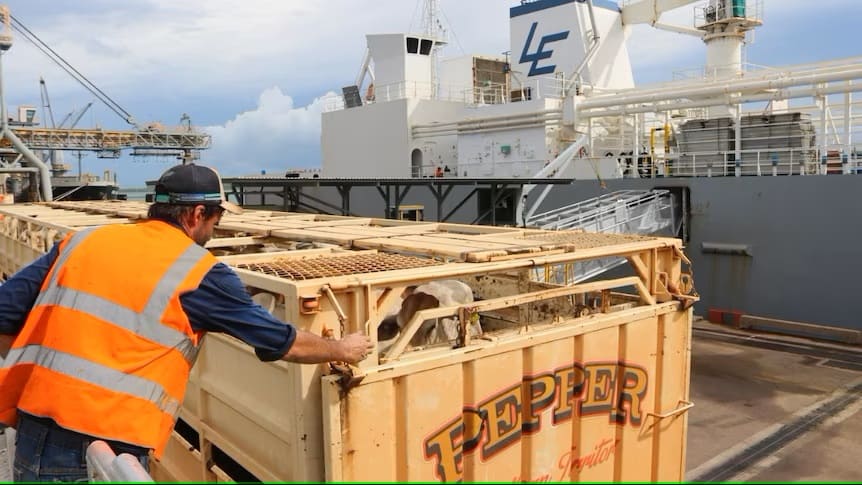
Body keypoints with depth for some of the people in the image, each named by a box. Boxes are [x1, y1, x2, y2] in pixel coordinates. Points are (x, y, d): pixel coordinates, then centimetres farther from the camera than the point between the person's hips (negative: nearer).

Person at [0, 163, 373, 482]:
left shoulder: (85, 240, 9)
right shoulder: (198, 271, -4)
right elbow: (283, 343, 3)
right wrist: (342, 349, 19)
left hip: (31, 434, 6)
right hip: (105, 448, -6)